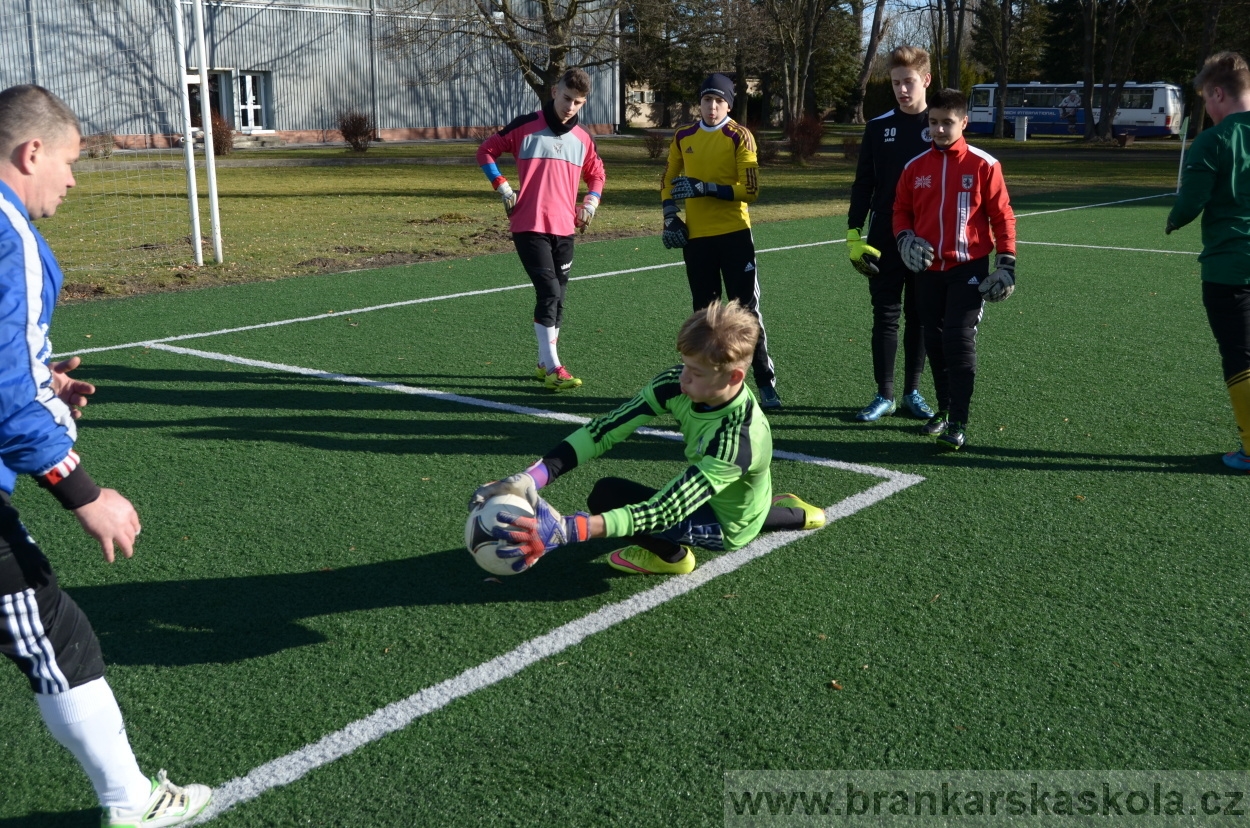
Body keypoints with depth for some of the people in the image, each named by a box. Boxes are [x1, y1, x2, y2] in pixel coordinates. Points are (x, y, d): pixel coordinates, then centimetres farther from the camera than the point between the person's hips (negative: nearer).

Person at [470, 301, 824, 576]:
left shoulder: (741, 439, -39)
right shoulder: (679, 383, -21)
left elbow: (661, 512, -43)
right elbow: (607, 429, -23)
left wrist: (566, 530, -53)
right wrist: (528, 479, -34)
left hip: (727, 526, -7)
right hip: (708, 497, 7)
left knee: (607, 496, -23)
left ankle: (670, 556, 7)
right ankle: (789, 513, 36)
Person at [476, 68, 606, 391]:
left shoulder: (582, 139, 10)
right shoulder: (525, 126, -4)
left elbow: (596, 173, 26)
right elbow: (486, 151, 5)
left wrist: (591, 203, 10)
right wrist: (503, 188, -3)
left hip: (564, 228, 5)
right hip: (530, 227, -5)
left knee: (557, 298, 9)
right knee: (549, 292, -15)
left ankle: (544, 364, 21)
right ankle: (552, 367, -10)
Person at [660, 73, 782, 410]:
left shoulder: (739, 136, -6)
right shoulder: (683, 137, 8)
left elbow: (750, 190, -14)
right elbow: (668, 180, 21)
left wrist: (705, 187, -20)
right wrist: (670, 217, 6)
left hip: (734, 234, -4)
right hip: (696, 236, 4)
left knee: (746, 308, -2)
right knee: (705, 312, 11)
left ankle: (765, 382, 6)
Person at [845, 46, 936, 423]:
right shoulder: (878, 127, 3)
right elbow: (863, 184, 5)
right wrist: (854, 235, -2)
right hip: (884, 240, 1)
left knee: (919, 318, 8)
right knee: (885, 317, 3)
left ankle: (912, 392, 19)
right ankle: (884, 395, 12)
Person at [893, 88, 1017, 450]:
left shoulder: (983, 165, -6)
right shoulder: (915, 167, 5)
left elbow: (1002, 216, -3)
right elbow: (902, 210, 14)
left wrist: (1006, 263, -6)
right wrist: (905, 240, -6)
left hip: (968, 268, -4)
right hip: (928, 269, 5)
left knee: (959, 340, -11)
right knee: (935, 342, 11)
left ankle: (958, 424, -6)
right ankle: (944, 410, 26)